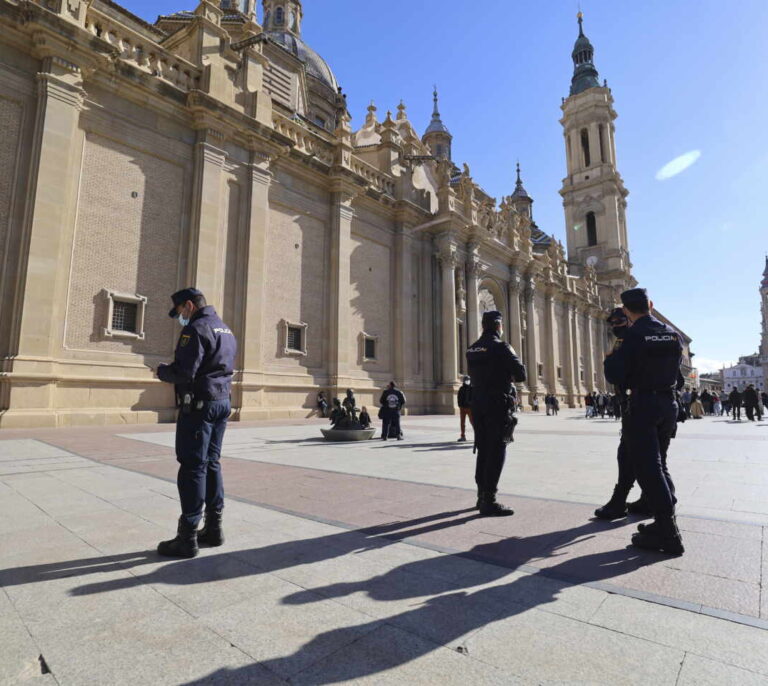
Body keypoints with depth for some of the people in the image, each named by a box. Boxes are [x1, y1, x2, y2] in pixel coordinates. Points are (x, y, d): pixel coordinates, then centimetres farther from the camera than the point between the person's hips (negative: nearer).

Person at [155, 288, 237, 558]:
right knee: (211, 464, 14)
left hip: (199, 405, -9)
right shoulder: (226, 329, 16)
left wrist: (162, 371, 1)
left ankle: (187, 538, 3)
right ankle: (213, 528, 21)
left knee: (192, 467, -4)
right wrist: (172, 370, 18)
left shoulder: (196, 328, -13)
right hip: (222, 402, 9)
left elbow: (183, 373, -20)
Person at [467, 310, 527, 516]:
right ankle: (489, 501, -3)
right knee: (496, 452, -4)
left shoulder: (473, 349, 10)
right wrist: (509, 373, 10)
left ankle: (482, 496, 23)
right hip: (498, 405, -7)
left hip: (478, 405, 7)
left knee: (483, 450, 15)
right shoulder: (501, 347, -12)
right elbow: (521, 375, -11)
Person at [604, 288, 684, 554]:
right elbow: (677, 369, 19)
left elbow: (615, 376, -15)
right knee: (658, 464, 18)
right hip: (668, 403, 7)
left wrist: (610, 357, 3)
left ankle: (669, 534, -2)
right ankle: (666, 522, 23)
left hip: (643, 405, -7)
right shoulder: (672, 334, 7)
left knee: (648, 468, -3)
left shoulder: (633, 335, -13)